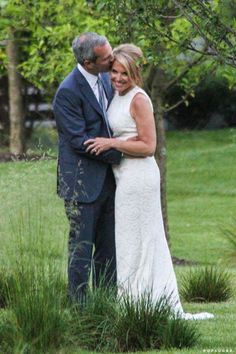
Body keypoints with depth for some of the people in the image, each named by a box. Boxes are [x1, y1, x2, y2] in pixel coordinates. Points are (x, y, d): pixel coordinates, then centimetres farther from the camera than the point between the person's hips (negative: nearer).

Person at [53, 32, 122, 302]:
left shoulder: (104, 78, 8)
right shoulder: (68, 92, -18)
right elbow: (79, 141, -19)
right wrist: (118, 153, -16)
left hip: (107, 179, 8)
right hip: (82, 183, -8)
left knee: (109, 247, 12)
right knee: (82, 247, -3)